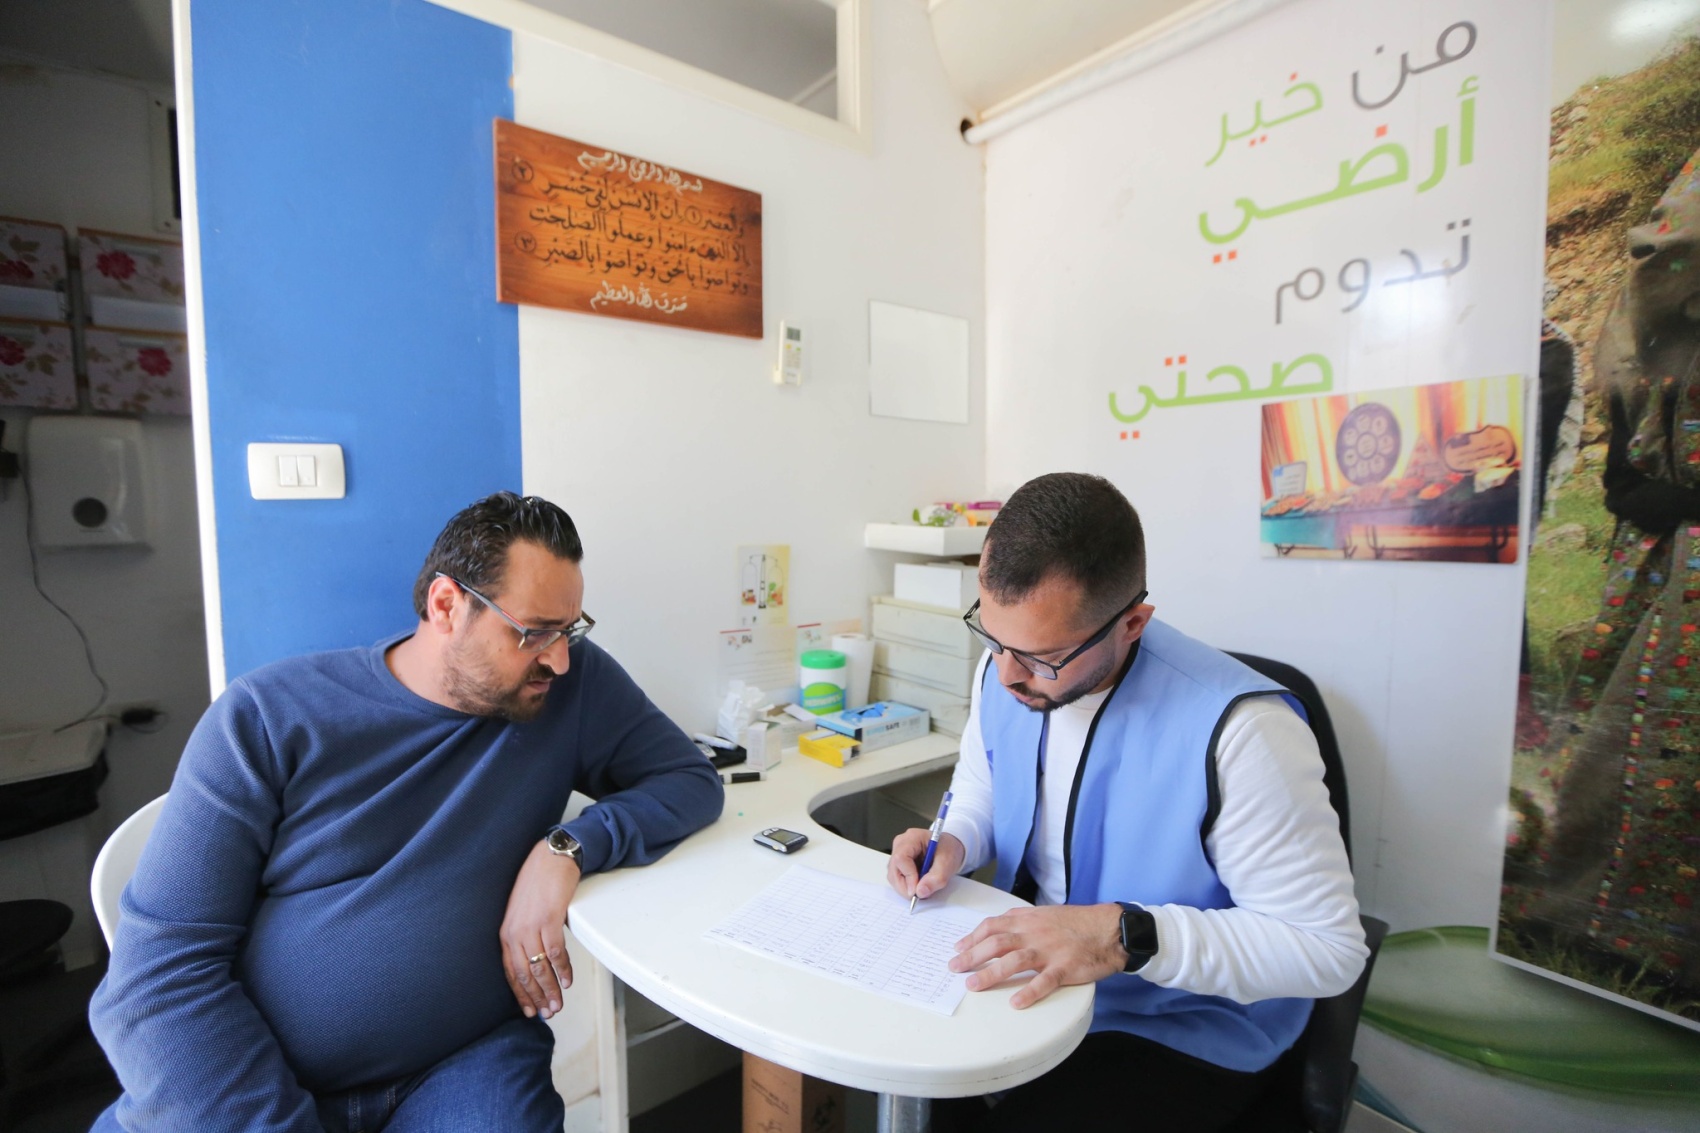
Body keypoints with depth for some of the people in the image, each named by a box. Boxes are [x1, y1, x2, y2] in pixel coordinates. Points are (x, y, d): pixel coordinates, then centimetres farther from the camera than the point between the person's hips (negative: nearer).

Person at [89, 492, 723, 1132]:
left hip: (467, 1064, 0)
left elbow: (692, 780, -3)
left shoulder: (577, 682, -6)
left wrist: (568, 847, -19)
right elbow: (157, 969, -9)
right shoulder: (265, 718, -8)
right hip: (253, 1081, 1)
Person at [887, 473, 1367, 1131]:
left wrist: (1126, 935, -34)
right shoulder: (1004, 668, -9)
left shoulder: (1236, 730, -29)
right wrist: (954, 842, -12)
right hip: (1022, 974, 5)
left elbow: (1327, 946, -22)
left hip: (1181, 1040, -4)